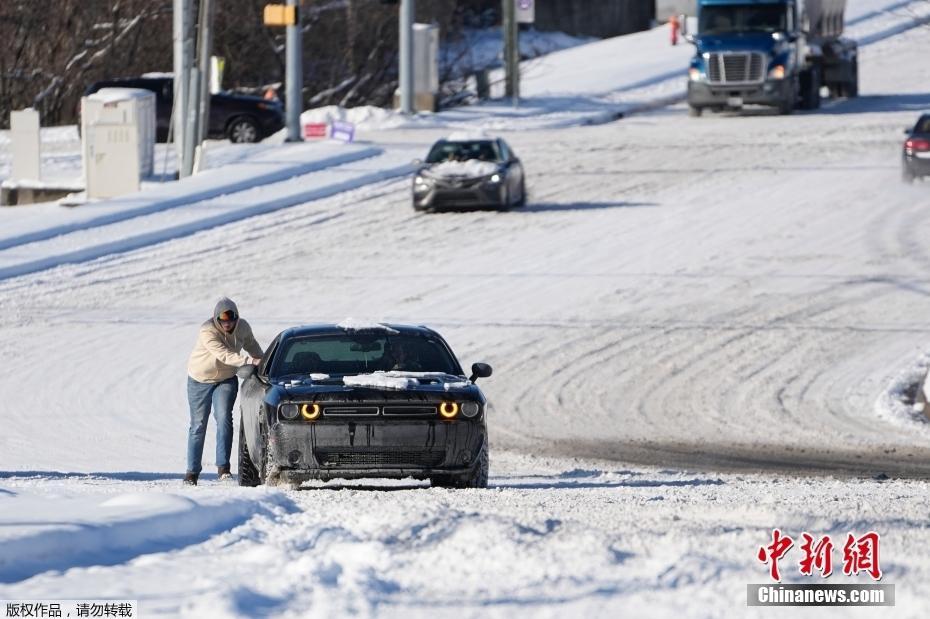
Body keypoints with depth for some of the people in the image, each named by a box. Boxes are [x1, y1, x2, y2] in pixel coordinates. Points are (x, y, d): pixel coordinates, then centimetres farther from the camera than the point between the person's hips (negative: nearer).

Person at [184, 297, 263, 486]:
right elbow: (224, 355, -39)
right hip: (200, 380, -2)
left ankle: (223, 467, -20)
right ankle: (192, 471, 13)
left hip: (226, 379, 2)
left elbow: (251, 345, 11)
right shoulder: (207, 332, -29)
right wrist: (249, 361, -49)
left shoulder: (243, 327, -11)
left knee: (224, 419, -17)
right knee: (198, 425, 4)